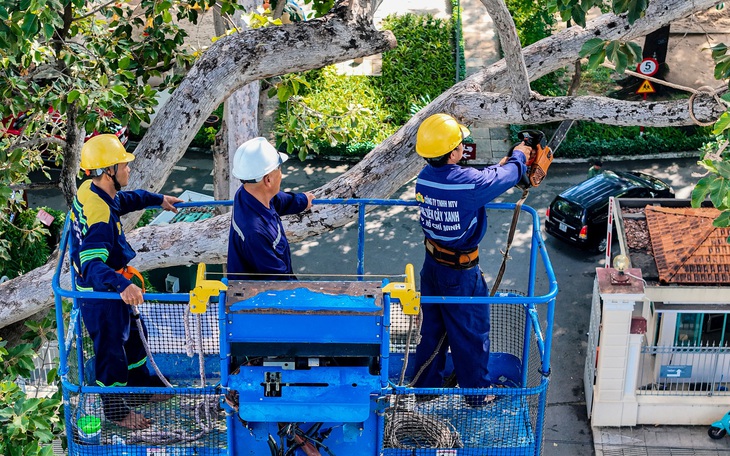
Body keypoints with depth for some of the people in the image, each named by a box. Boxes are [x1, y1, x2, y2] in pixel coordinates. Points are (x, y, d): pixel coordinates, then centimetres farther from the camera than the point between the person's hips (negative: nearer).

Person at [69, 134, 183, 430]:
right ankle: (115, 409, 30)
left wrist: (158, 199, 25)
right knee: (111, 347, 10)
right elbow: (91, 264, -41)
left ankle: (141, 384, 48)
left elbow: (124, 200, 19)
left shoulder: (89, 191, -4)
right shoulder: (100, 216, -35)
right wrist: (121, 285, -56)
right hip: (100, 294, -10)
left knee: (131, 334, 26)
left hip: (111, 288, 10)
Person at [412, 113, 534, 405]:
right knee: (472, 334, 13)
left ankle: (425, 385, 36)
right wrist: (518, 158, 10)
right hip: (461, 274, -7)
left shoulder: (425, 177, -6)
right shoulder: (467, 183, -28)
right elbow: (505, 178, -10)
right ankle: (478, 392, 30)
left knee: (432, 329, 22)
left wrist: (502, 164, 13)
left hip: (432, 266, 7)